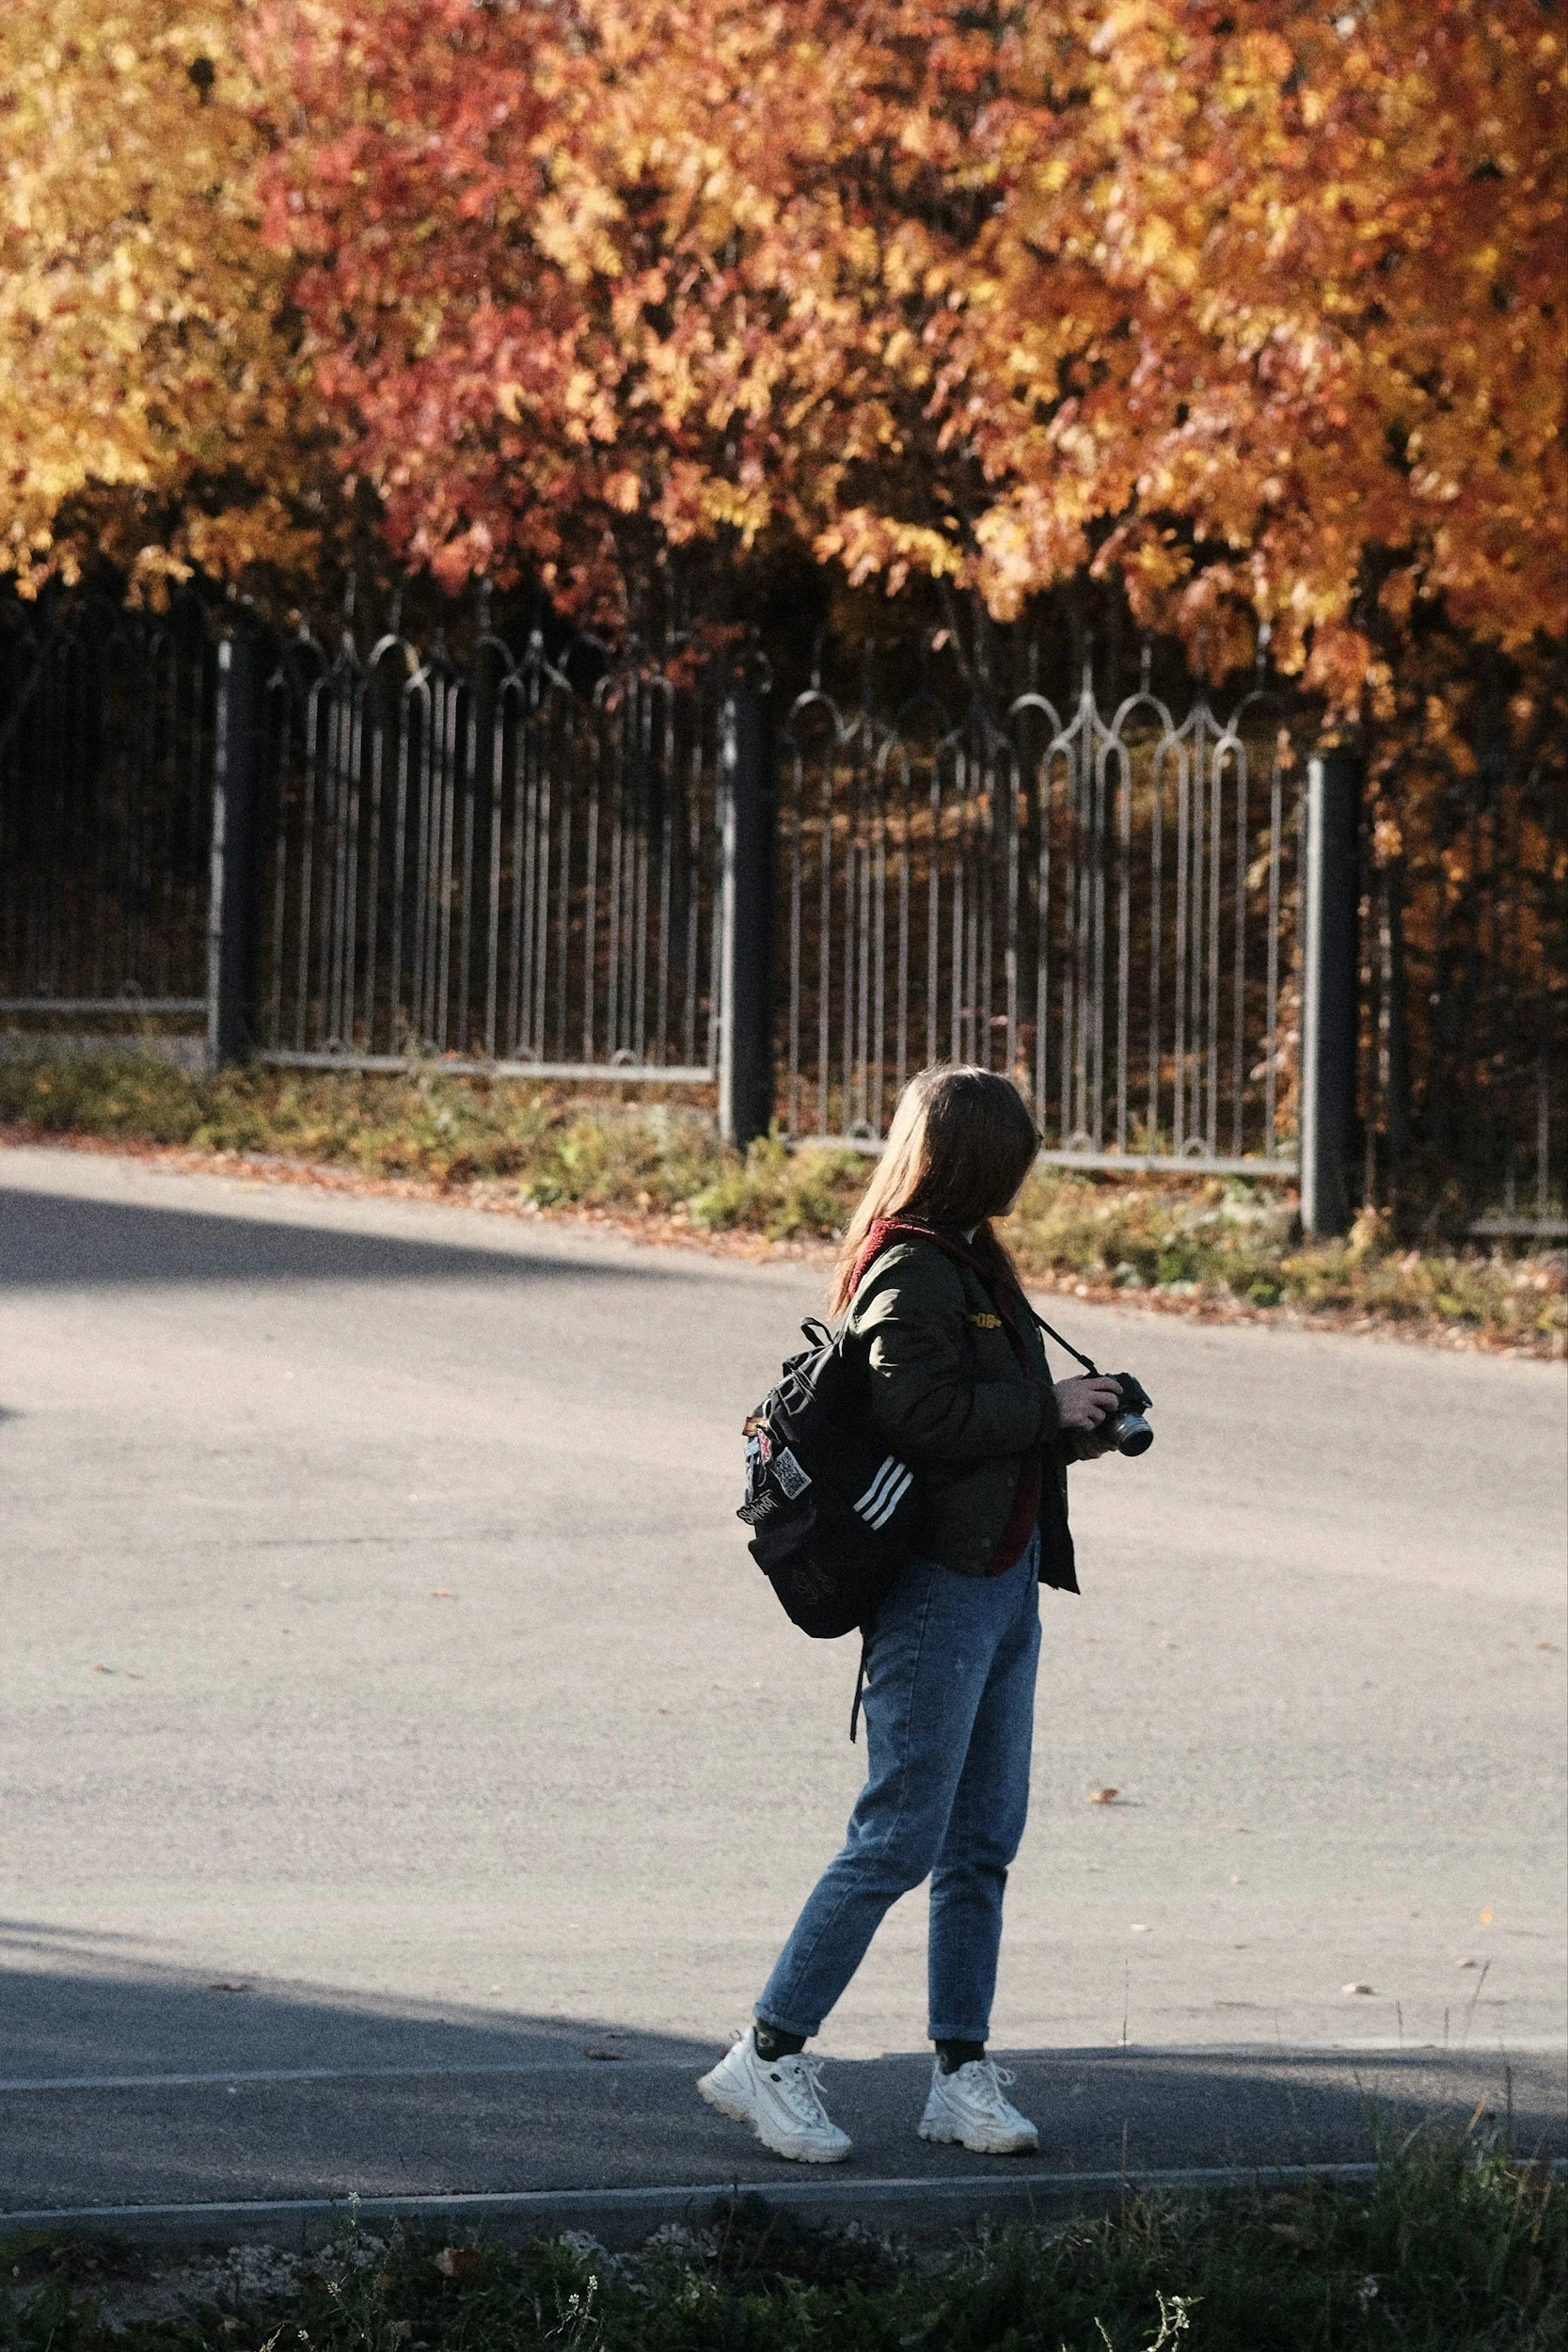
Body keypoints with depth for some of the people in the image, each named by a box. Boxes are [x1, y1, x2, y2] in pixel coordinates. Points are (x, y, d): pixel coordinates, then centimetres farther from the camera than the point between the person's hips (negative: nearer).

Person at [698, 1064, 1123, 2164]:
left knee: (985, 1842, 10)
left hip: (1003, 1578, 10)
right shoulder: (911, 1271, -14)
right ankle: (768, 2056, 0)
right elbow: (925, 1414, -24)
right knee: (901, 1837, -7)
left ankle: (962, 2073, 16)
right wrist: (1050, 1412, -15)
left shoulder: (968, 1259, 16)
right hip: (937, 1586, -10)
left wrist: (1076, 1420, 6)